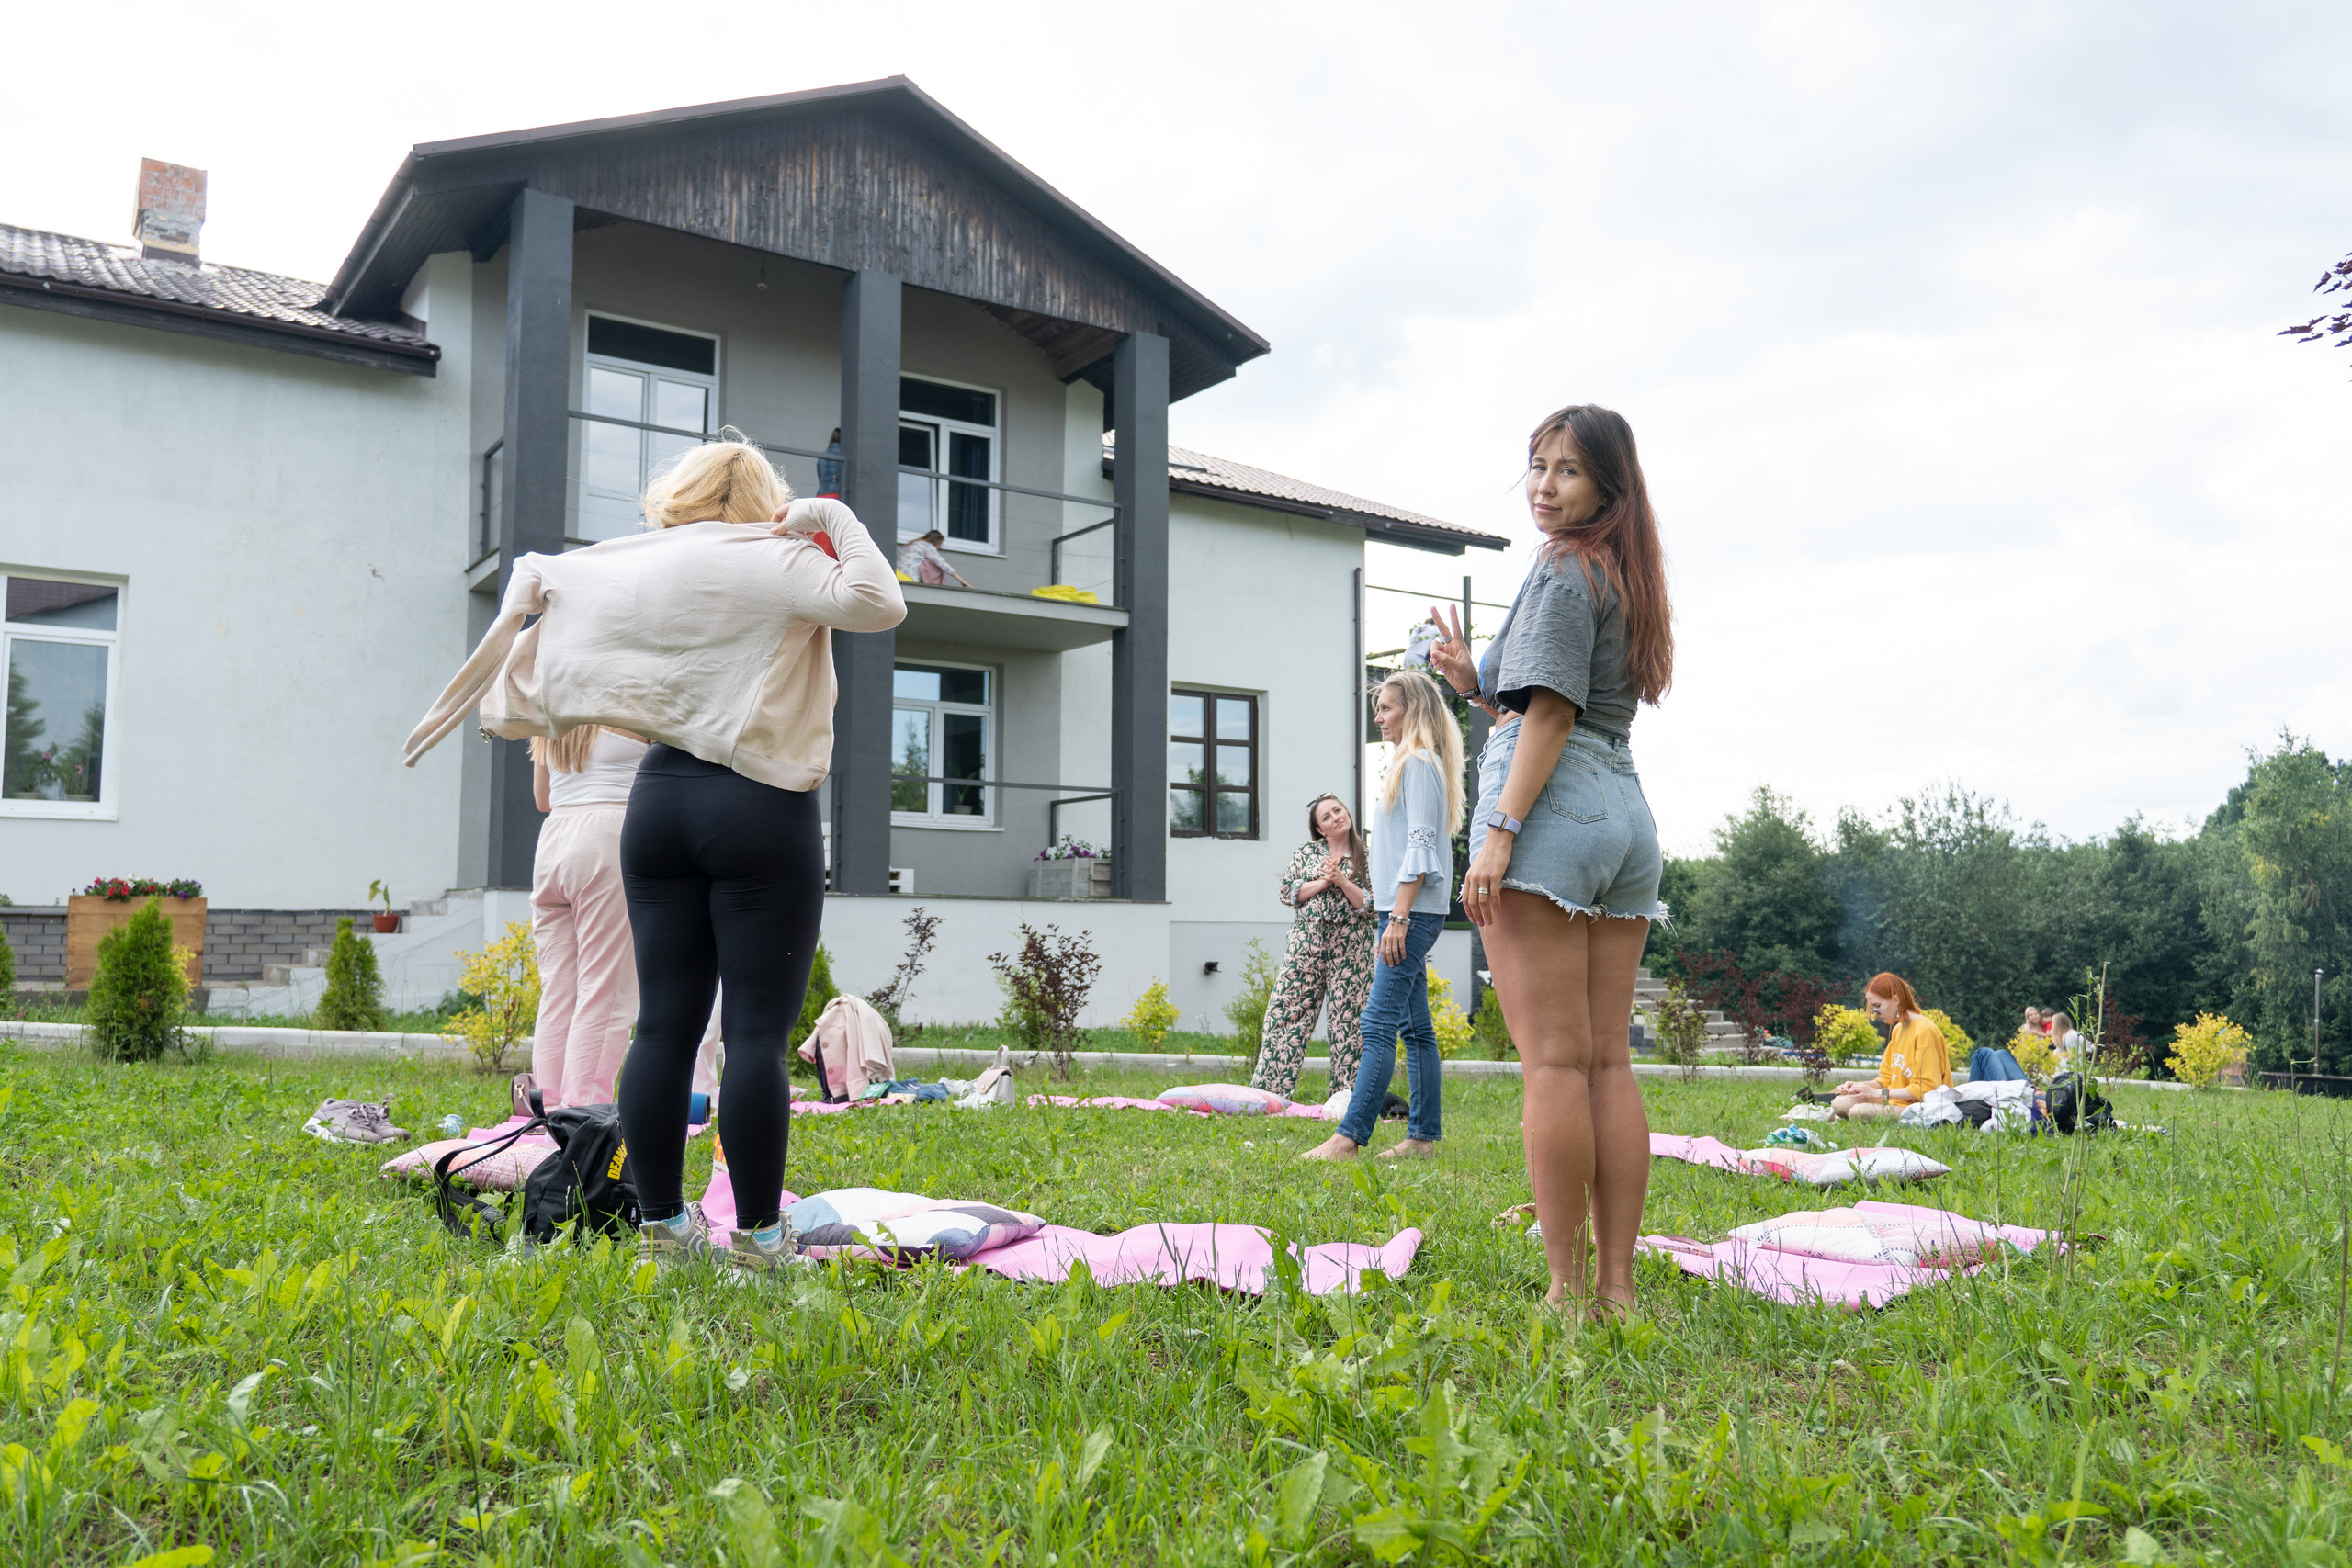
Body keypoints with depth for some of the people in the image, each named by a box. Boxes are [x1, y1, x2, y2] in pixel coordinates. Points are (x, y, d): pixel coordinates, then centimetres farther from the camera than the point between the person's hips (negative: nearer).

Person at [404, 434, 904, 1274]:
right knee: (757, 1031, -4)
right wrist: (836, 520, -7)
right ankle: (757, 1235, 0)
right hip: (762, 811, -5)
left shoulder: (626, 567, 11)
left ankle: (660, 1225, 13)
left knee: (665, 1025, 7)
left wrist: (532, 589, 44)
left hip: (659, 802, 5)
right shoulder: (773, 561, -4)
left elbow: (550, 575, 24)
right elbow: (879, 605, -17)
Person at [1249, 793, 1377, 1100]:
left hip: (1351, 946, -1)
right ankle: (1271, 1087, -4)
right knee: (1289, 1010, -5)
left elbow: (1373, 905, -2)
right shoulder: (1307, 851, 12)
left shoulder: (1367, 857, 6)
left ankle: (1345, 1091, 5)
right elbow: (1286, 891, 4)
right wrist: (1323, 882, -8)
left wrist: (1342, 881, -12)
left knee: (1348, 1017, -1)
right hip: (1307, 941, 1)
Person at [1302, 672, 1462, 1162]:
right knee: (1415, 1027, 8)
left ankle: (1348, 1137, -20)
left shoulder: (1419, 763, -8)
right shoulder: (1409, 763, 22)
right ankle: (1422, 1136, 10)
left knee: (1379, 1023, -15)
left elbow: (1421, 847, -16)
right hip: (1407, 913, 10)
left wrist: (1399, 918, -22)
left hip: (1414, 911, -10)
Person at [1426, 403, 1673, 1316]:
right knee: (1608, 1062, 6)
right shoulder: (1627, 579, 23)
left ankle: (1568, 1291, -7)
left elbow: (1552, 714, -13)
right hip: (1627, 819, 9)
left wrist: (1500, 831, -17)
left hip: (1551, 810, -9)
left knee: (1554, 1060, -9)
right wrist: (1479, 684, 18)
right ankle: (1617, 1287, 8)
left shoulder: (1565, 569, -4)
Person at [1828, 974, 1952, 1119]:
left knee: (1858, 1111, -28)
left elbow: (1924, 1089, -18)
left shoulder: (1925, 1030, -15)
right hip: (1896, 1102, 9)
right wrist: (1860, 1086, -1)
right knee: (1839, 1104, -4)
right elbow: (1887, 1078, 17)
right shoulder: (1897, 1029, 14)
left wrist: (1879, 1093, -19)